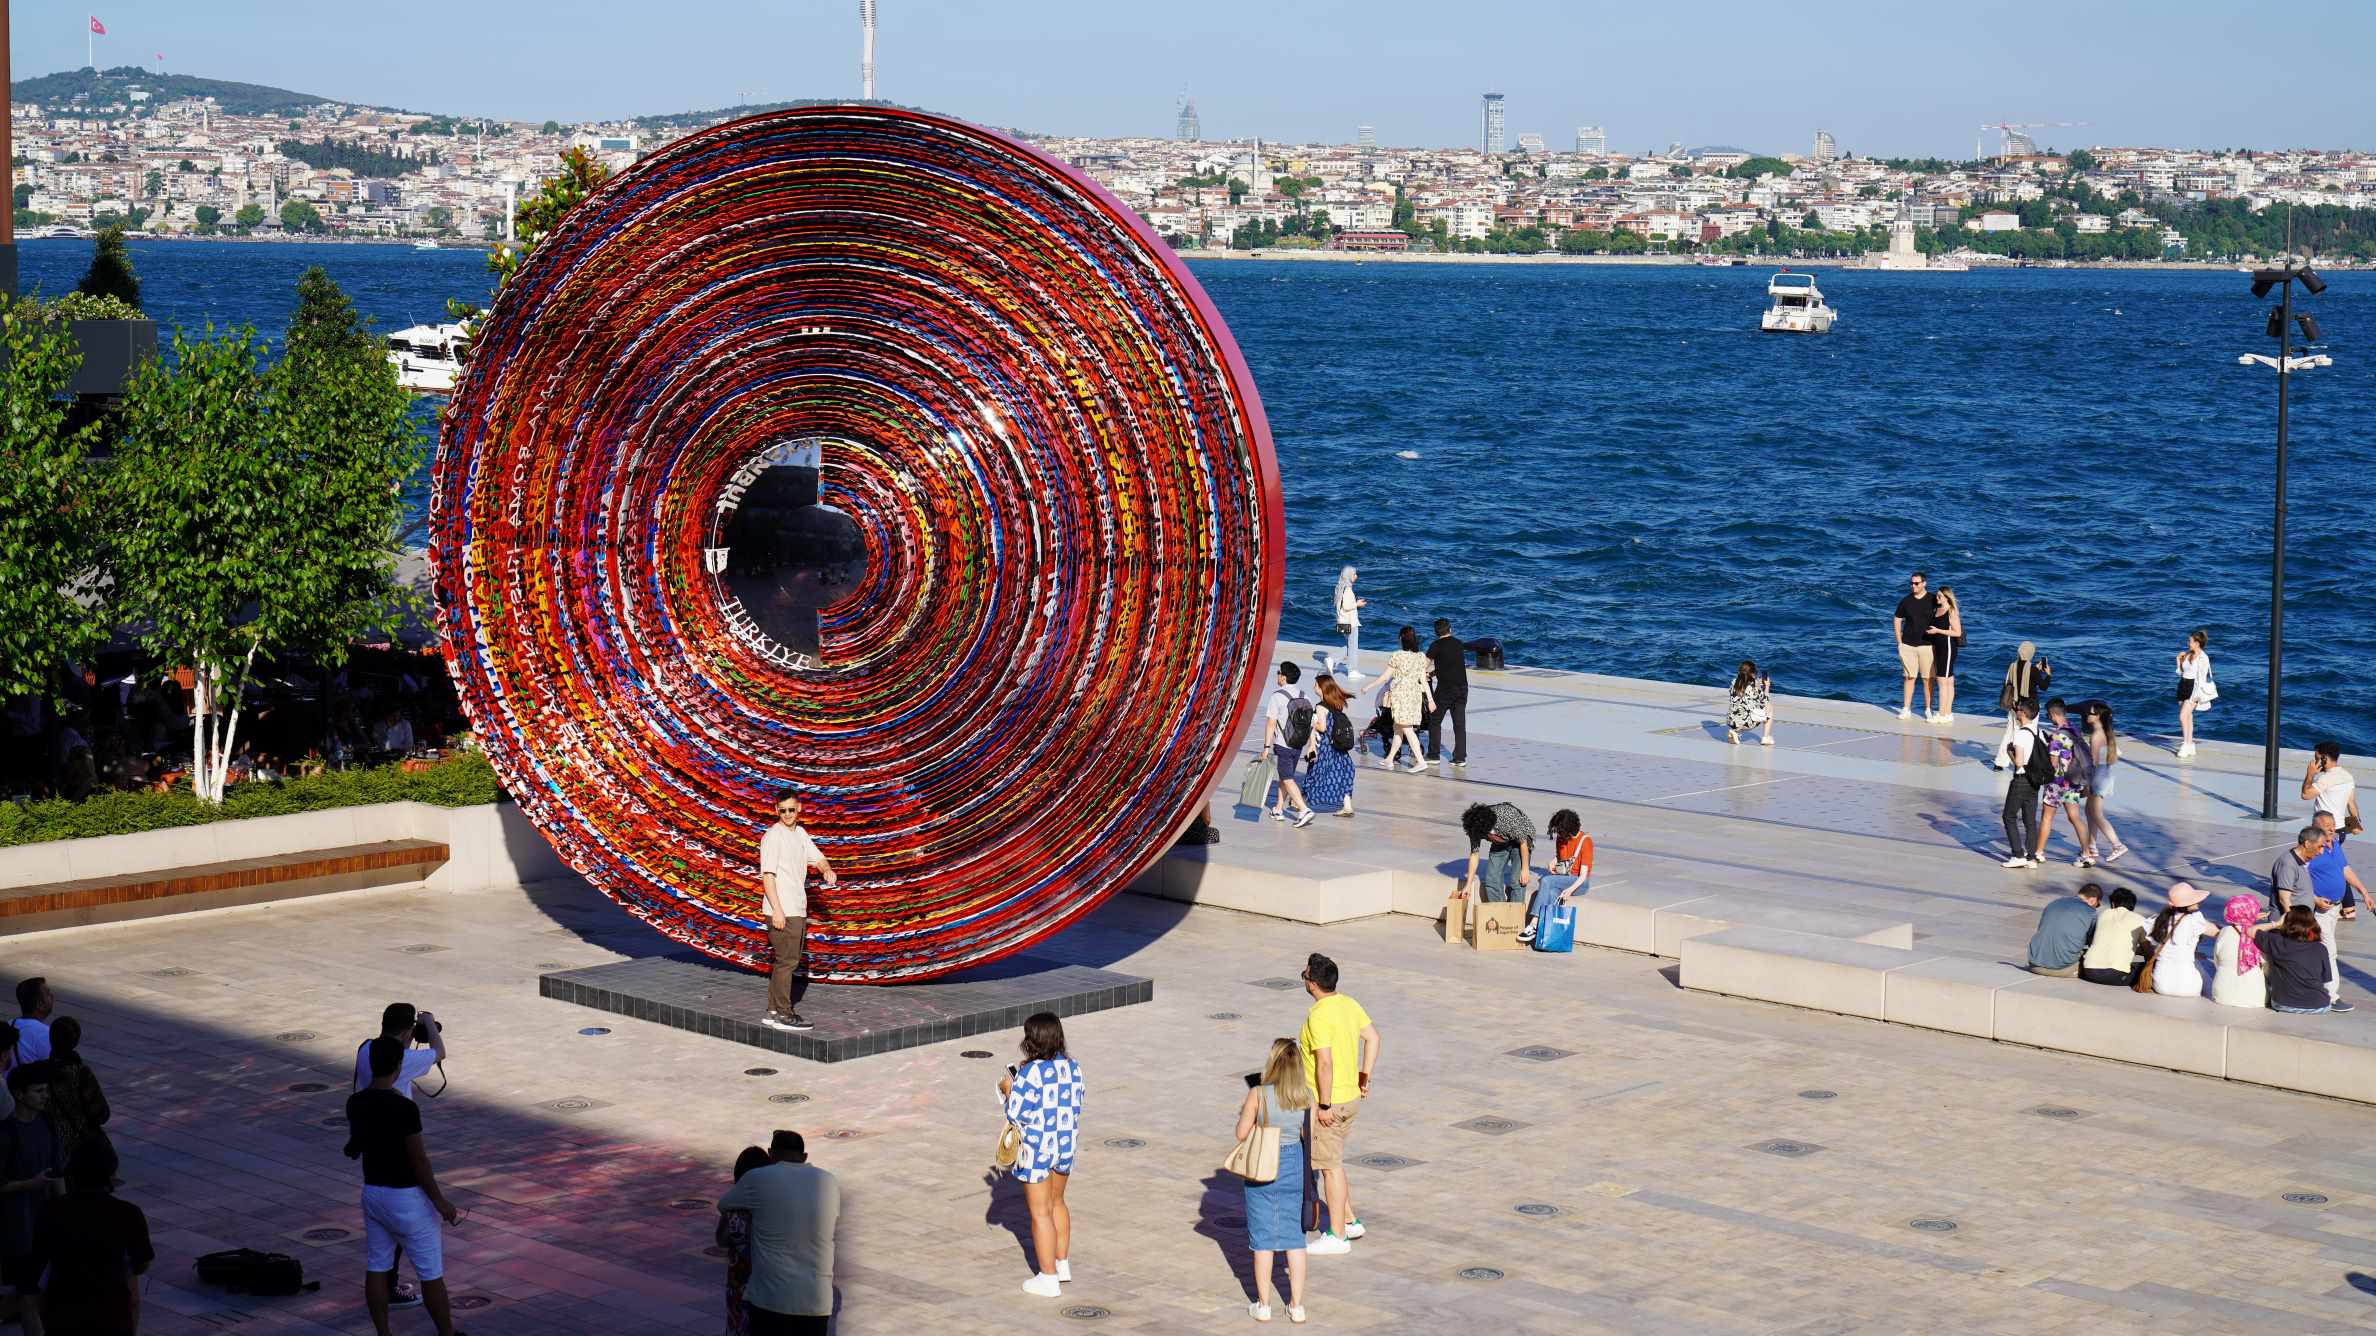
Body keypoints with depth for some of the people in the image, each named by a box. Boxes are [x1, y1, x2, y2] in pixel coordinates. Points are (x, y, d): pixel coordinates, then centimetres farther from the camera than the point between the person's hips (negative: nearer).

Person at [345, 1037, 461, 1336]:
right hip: (406, 1198, -7)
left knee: (377, 1267, 12)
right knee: (431, 1272, 6)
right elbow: (418, 1160, -21)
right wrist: (439, 1201, -11)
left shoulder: (355, 1103, -3)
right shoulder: (404, 1108, -24)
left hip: (373, 1193, 7)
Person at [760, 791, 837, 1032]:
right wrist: (777, 909, -22)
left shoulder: (800, 833, 15)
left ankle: (773, 1012, 19)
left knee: (788, 960, 12)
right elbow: (767, 874, -15)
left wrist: (827, 870, -4)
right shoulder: (773, 836, -10)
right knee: (786, 961, -8)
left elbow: (817, 857, 21)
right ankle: (783, 1015, -5)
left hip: (798, 910, 9)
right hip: (782, 912, -9)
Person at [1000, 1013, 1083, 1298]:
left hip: (1037, 1148, -7)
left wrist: (1008, 1090, -2)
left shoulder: (1031, 1073, -21)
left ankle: (1048, 1279, 5)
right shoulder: (1072, 1067, 0)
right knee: (1056, 1202, 26)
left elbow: (1017, 1114, -19)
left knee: (1040, 1212, 2)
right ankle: (1062, 1262, 36)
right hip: (1066, 1144, 7)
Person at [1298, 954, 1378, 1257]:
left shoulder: (1318, 1017, -23)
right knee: (1331, 1161, 22)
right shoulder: (1348, 1004, 4)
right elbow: (1372, 1036, 11)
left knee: (1330, 1167, 1)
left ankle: (1337, 1236, 9)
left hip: (1327, 1103, -9)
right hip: (1351, 1096, 9)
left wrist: (1324, 1105, -21)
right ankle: (1349, 1221, 28)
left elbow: (1325, 1063, -26)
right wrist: (1364, 1078, 16)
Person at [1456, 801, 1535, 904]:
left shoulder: (1508, 819, -39)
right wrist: (1468, 885, -10)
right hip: (1500, 843, 5)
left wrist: (1525, 869, -18)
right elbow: (1474, 854, -11)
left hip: (1520, 839, -5)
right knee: (1491, 879, -5)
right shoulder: (1475, 828, -23)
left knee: (1516, 881, -16)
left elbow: (1523, 842, -24)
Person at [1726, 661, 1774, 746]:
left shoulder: (1735, 682, 4)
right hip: (1747, 722, -5)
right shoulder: (1754, 685, -8)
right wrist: (1767, 687, 18)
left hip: (1732, 722, 5)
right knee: (1770, 707, 20)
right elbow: (1764, 702, 5)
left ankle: (1734, 732, 15)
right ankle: (1766, 738, 18)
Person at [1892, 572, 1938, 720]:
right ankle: (1906, 709, 7)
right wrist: (1899, 642, 7)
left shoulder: (1933, 600, -3)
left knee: (1927, 679, 1)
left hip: (1926, 645, -2)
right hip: (1908, 645, 2)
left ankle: (1928, 710, 8)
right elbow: (1897, 620, 13)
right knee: (1909, 677, 4)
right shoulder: (1905, 601, 4)